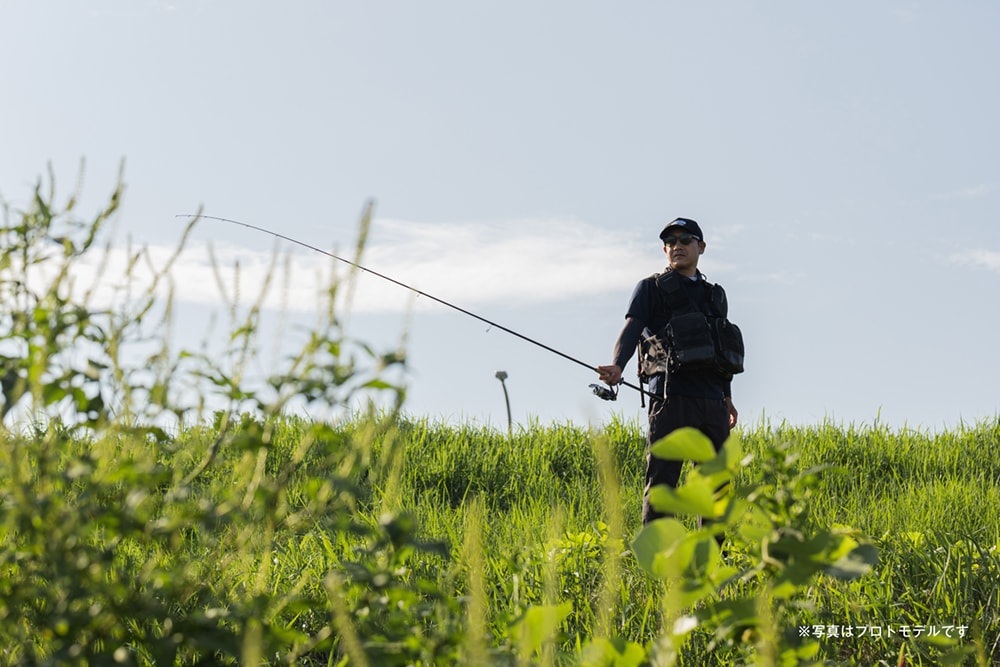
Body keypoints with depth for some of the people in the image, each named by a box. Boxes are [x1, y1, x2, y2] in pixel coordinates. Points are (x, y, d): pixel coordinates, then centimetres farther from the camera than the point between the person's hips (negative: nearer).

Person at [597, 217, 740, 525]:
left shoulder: (714, 295, 24)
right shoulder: (651, 288, 9)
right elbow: (631, 329, -6)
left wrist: (727, 396, 20)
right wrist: (617, 366, -24)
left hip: (712, 401, 5)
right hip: (671, 396, -5)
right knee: (662, 480, -9)